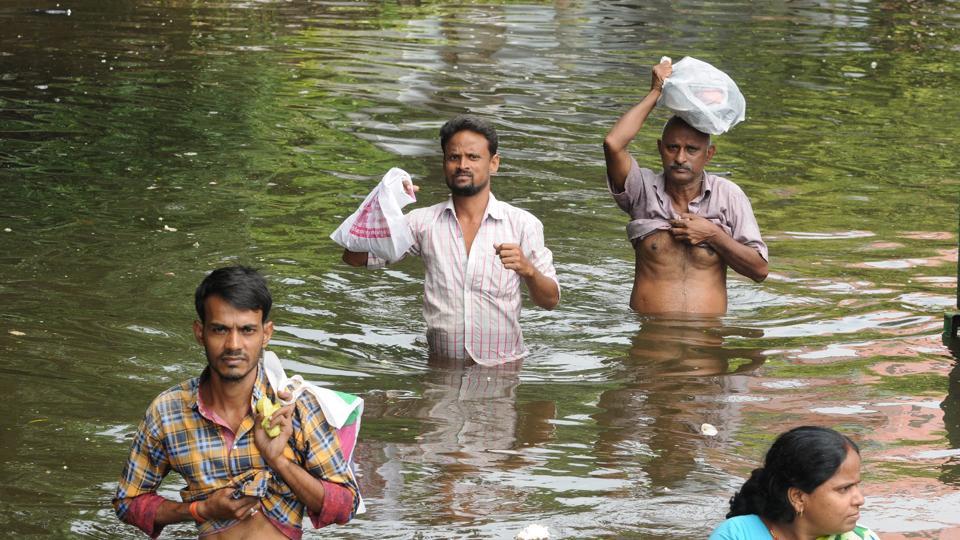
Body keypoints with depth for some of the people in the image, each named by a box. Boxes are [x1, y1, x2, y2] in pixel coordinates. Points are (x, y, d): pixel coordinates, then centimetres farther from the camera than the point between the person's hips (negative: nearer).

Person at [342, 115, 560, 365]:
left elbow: (550, 301, 4)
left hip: (503, 366, -1)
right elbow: (354, 258, 5)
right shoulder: (424, 221, 7)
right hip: (442, 370, 2)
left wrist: (528, 270, -18)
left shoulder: (522, 224, 3)